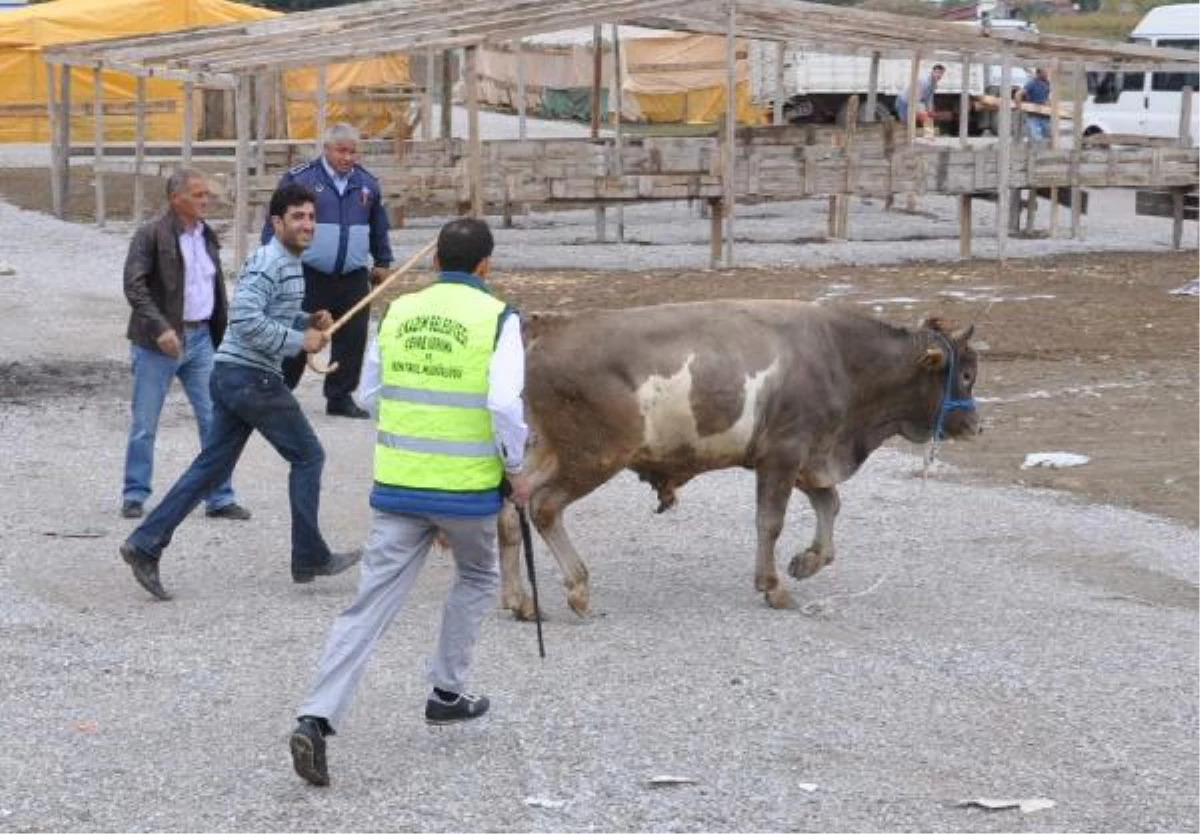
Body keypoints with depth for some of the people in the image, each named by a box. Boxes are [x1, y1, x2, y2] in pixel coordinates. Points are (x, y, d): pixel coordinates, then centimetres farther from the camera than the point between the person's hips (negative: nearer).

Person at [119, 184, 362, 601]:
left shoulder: (290, 265, 17)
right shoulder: (268, 262, -15)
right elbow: (245, 319, -25)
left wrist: (309, 321, 11)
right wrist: (298, 341, -20)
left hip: (230, 377, 10)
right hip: (251, 376, -10)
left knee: (212, 466, 8)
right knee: (308, 456, 2)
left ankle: (145, 543, 4)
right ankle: (309, 558, 10)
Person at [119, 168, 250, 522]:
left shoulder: (207, 236, 11)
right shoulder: (151, 235, -10)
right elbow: (134, 285, -18)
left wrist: (223, 337, 15)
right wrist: (159, 327, -27)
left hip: (200, 337, 6)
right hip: (159, 343, -6)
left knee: (215, 421, 3)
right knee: (144, 425, 4)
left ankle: (220, 498, 9)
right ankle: (134, 496, 17)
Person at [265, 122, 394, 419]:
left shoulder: (367, 183, 10)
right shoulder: (300, 179, -5)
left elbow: (378, 227, 23)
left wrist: (382, 262, 24)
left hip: (353, 279, 4)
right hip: (310, 277, -4)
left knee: (352, 339, 5)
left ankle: (340, 397, 17)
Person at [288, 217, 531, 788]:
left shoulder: (398, 313, 5)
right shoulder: (497, 318, -8)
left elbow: (370, 393, 13)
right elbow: (505, 402, -18)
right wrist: (515, 469, -3)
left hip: (396, 484, 3)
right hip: (468, 487, -3)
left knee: (371, 603, 1)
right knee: (476, 579, 27)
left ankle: (316, 719, -11)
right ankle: (447, 693, 33)